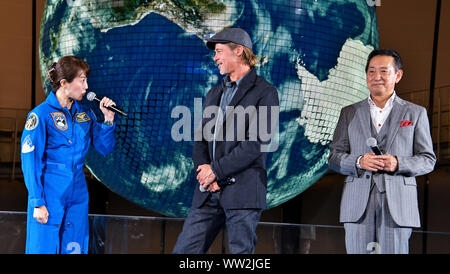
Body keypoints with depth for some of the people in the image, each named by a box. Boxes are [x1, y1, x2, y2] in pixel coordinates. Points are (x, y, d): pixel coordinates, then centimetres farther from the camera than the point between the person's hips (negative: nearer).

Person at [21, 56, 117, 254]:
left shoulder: (85, 113, 8)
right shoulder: (42, 114, -10)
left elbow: (104, 148, 13)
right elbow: (30, 161, -11)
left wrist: (108, 118, -2)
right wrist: (37, 203, -14)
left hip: (77, 196, 6)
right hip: (50, 193, -6)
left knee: (74, 248, 9)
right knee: (44, 248, -2)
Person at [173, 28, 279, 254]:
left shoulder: (264, 93, -1)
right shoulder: (214, 94, 22)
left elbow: (256, 143, -11)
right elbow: (200, 140, 16)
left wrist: (216, 170, -12)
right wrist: (203, 170, -4)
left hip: (242, 192, -6)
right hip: (208, 192, 7)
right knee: (184, 250, 2)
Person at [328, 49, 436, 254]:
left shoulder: (416, 113, 11)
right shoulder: (349, 113, 14)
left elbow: (428, 160, 8)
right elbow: (334, 157, 10)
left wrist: (398, 164, -11)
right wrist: (359, 162, -11)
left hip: (397, 206, -1)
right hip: (358, 205, 1)